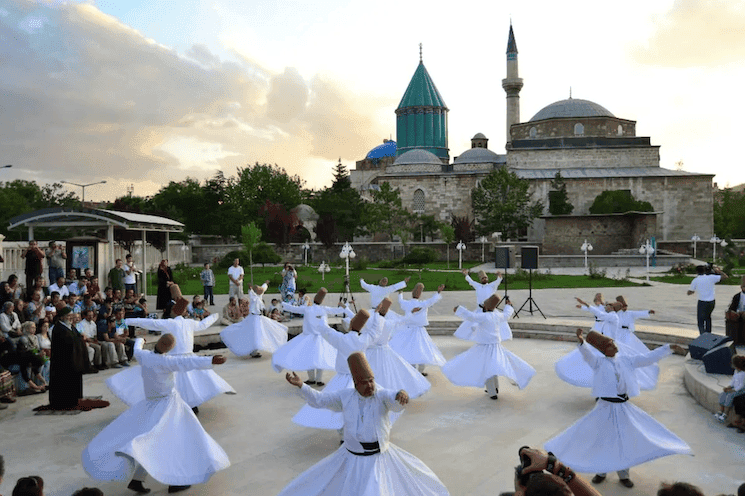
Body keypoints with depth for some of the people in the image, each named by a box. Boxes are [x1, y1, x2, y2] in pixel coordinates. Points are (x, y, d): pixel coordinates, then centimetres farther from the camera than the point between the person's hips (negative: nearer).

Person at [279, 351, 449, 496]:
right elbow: (318, 400, -4)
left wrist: (402, 394, -63)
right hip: (353, 458, 3)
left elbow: (397, 402, -39)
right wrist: (300, 385, -18)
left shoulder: (382, 395, -18)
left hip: (379, 456, -2)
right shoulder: (346, 396, -8)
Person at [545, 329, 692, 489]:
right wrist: (581, 342, -50)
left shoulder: (626, 360, 3)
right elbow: (587, 354, -29)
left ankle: (623, 474, 31)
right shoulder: (599, 362, -10)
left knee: (625, 440, 10)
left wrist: (669, 348, 4)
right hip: (606, 406, -3)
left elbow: (649, 357, 7)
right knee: (601, 439, 7)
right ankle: (600, 472, 29)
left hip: (623, 407, 3)